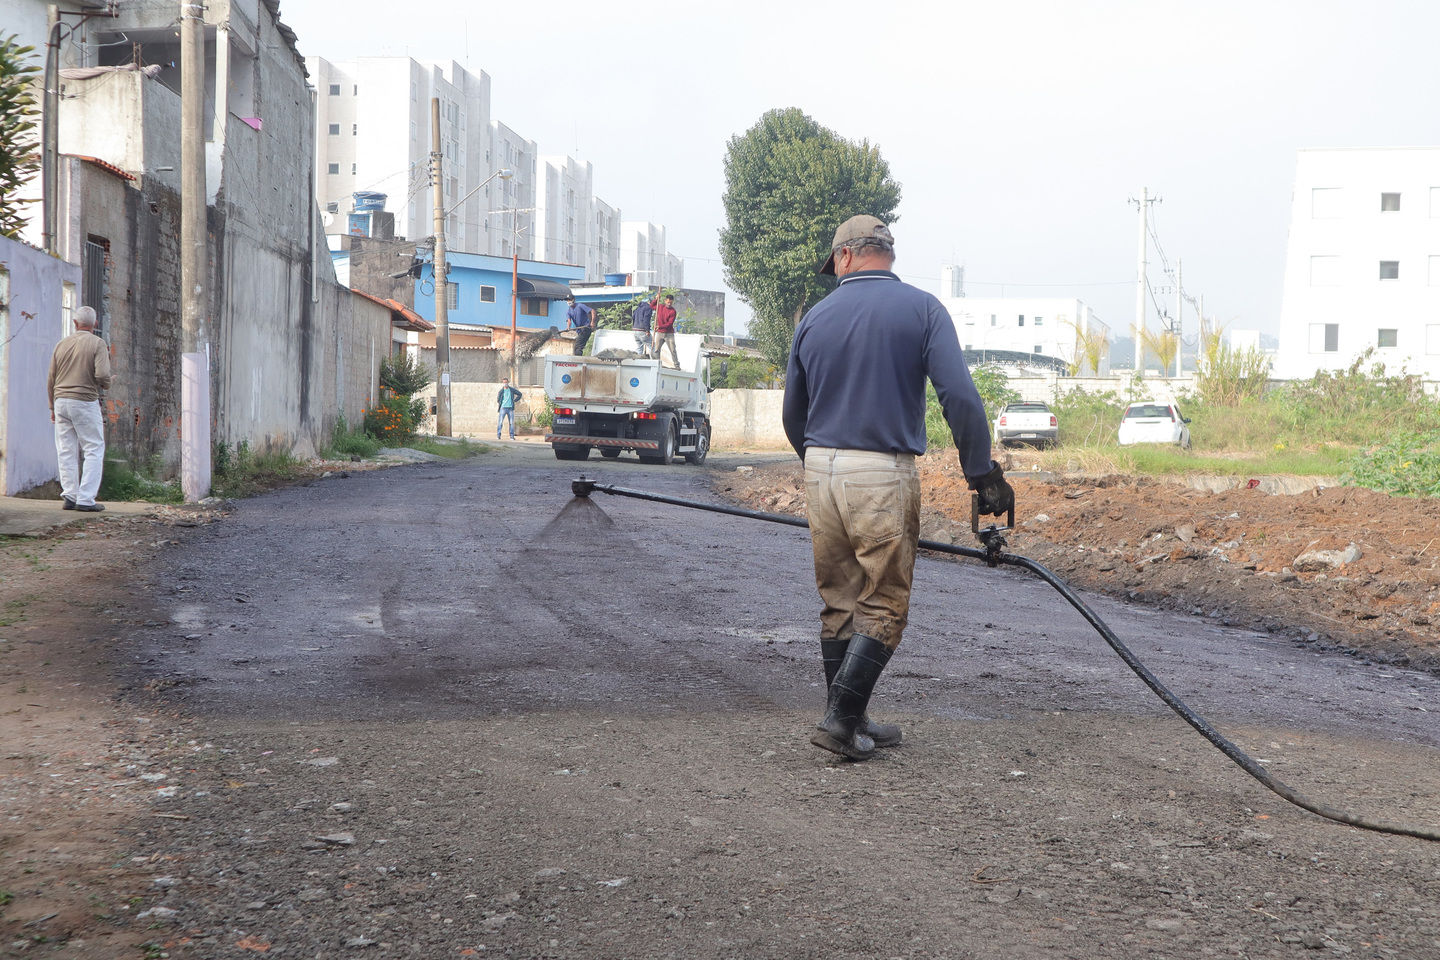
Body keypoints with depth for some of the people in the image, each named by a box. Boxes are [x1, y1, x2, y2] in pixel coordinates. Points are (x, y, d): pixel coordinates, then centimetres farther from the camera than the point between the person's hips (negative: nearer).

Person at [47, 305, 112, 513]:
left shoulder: (62, 344, 10)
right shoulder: (98, 344, -5)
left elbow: (51, 380, 12)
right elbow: (102, 375, -18)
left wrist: (53, 407, 22)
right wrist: (106, 385, 6)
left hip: (61, 401, 5)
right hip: (85, 402, -5)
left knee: (67, 451, 9)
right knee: (94, 450, 1)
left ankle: (69, 495, 7)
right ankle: (86, 499, -6)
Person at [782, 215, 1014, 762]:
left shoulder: (815, 318, 9)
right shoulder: (922, 309, -1)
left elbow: (792, 415, 16)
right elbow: (960, 398, -12)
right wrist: (984, 474, -6)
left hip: (820, 472, 4)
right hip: (885, 475, -4)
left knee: (838, 604, 13)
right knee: (883, 608, 4)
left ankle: (851, 724, 20)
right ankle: (841, 719, -3)